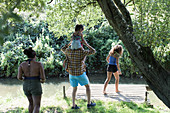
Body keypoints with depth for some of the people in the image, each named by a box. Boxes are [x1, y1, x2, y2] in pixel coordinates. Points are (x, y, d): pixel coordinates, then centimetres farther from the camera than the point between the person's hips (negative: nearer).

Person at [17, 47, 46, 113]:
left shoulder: (22, 64, -1)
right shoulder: (39, 64, -9)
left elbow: (19, 77, -9)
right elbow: (43, 78, -9)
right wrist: (42, 81, 15)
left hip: (26, 86, 5)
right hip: (36, 87, -4)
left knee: (31, 103, 28)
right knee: (37, 107, -2)